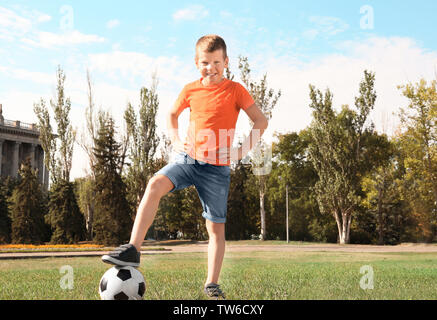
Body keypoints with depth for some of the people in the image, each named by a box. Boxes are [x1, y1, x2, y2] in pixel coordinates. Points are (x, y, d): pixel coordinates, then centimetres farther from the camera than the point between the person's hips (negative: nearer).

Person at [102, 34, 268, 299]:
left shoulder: (235, 91, -1)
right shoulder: (190, 90, 8)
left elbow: (261, 121, 3)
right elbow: (172, 114, 26)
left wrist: (243, 150, -7)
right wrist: (175, 141, 10)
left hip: (217, 167, -2)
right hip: (187, 158, 2)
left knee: (216, 227, 2)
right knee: (155, 184, -26)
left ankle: (212, 284, 15)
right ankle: (133, 250, -26)